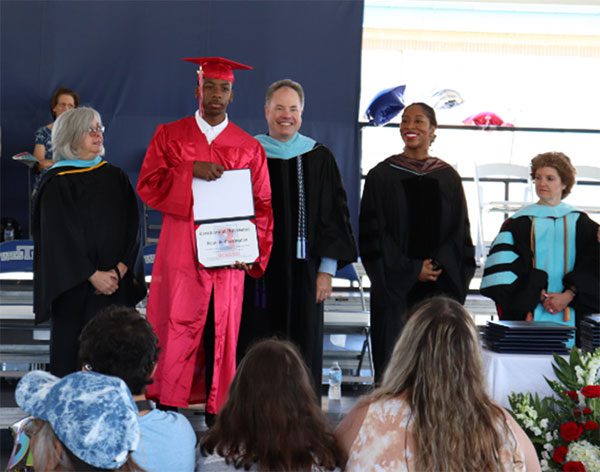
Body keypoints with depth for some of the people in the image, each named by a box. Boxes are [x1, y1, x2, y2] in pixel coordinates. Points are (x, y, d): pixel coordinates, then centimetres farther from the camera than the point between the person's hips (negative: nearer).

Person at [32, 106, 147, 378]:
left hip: (117, 284, 4)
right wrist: (93, 275, -14)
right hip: (74, 286, -3)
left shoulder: (116, 178, 10)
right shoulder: (57, 184, -3)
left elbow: (131, 228, 5)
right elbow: (60, 237, -9)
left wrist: (120, 269, -9)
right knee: (71, 352, -1)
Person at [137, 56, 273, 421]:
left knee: (223, 334, 3)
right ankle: (167, 411, 0)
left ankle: (218, 414, 10)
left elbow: (262, 204, 6)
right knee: (176, 329, -6)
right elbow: (147, 185, -1)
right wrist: (190, 170, -15)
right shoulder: (170, 136, 8)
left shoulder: (248, 148, 9)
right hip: (180, 252, -1)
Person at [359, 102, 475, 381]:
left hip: (441, 285, 2)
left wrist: (438, 266, -8)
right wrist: (412, 270, -10)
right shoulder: (382, 175, 2)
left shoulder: (448, 177, 8)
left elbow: (460, 233, 9)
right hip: (395, 287, -2)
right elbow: (372, 232, -2)